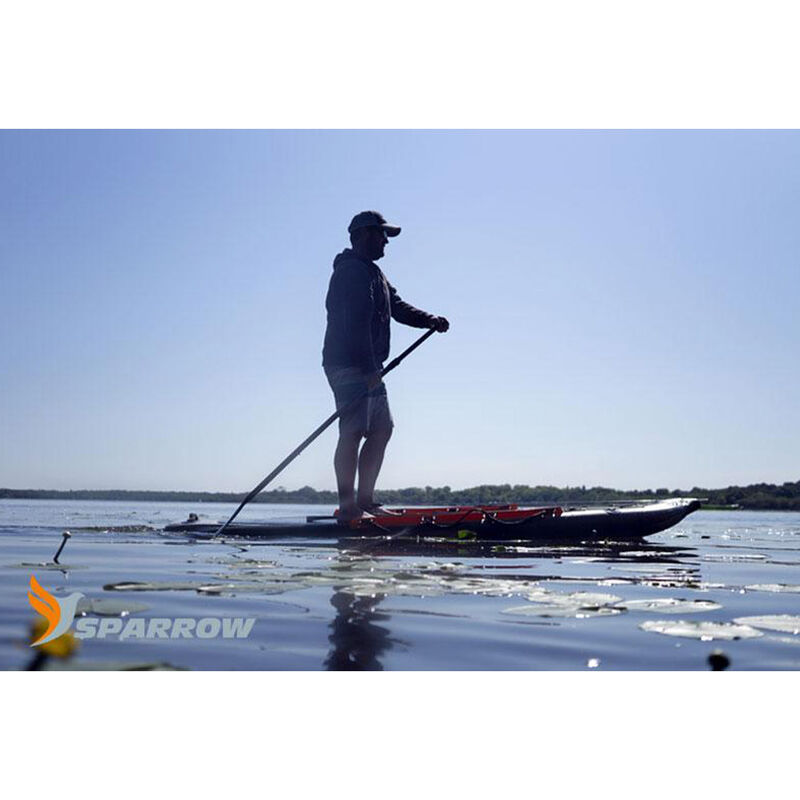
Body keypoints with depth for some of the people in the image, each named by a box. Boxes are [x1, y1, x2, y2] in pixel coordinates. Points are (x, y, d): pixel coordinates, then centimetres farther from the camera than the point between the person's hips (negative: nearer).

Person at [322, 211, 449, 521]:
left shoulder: (373, 273, 25)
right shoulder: (351, 271, -11)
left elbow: (397, 307, 20)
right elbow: (356, 323, -20)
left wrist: (430, 320, 3)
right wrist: (369, 369, -25)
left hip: (368, 369, 11)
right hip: (349, 367, -11)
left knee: (382, 430, 12)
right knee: (352, 432, -12)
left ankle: (365, 501, 17)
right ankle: (347, 508, -9)